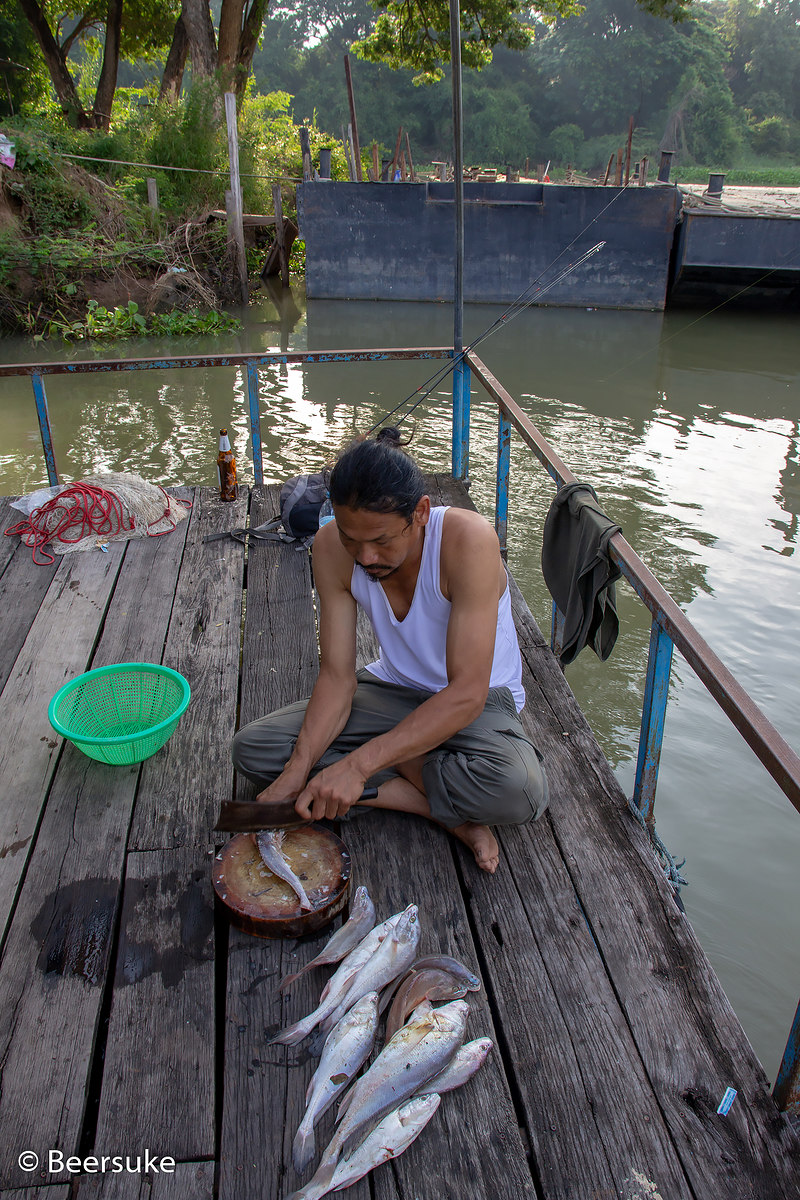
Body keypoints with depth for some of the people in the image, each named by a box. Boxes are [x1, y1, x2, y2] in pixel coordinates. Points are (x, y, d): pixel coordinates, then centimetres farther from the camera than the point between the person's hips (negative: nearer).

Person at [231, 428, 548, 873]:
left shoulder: (468, 539, -31)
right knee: (252, 747, -13)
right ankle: (446, 808, -14)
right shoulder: (333, 547, -17)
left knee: (520, 790, -38)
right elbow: (337, 676, -13)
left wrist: (359, 764, -38)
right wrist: (296, 772, -27)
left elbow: (467, 695, -32)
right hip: (393, 690, 5)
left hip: (477, 700, -5)